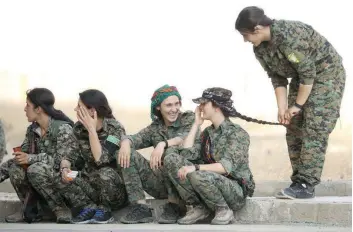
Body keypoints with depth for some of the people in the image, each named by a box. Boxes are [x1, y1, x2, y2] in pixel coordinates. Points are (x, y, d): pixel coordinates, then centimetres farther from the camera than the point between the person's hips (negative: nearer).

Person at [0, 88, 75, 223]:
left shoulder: (63, 128, -17)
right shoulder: (32, 129, 5)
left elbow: (62, 160, -23)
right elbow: (22, 156, 6)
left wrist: (31, 158, -25)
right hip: (41, 180, 6)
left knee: (35, 169, -32)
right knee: (15, 168, -17)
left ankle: (62, 209, -17)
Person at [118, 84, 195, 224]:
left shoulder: (188, 119, 0)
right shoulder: (155, 127, 12)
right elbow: (137, 138, -5)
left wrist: (163, 144, -39)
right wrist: (126, 142, -29)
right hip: (162, 183, 4)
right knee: (127, 154, -11)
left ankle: (174, 206, -22)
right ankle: (140, 207, -18)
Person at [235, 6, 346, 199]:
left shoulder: (289, 36, -32)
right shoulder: (260, 49, -5)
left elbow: (308, 73, -27)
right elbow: (278, 79, 2)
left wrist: (297, 105, -19)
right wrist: (282, 109, -8)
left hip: (326, 73, -9)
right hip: (301, 78, 9)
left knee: (314, 130, -15)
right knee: (294, 129, 4)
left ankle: (306, 185, -18)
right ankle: (299, 182, 8)